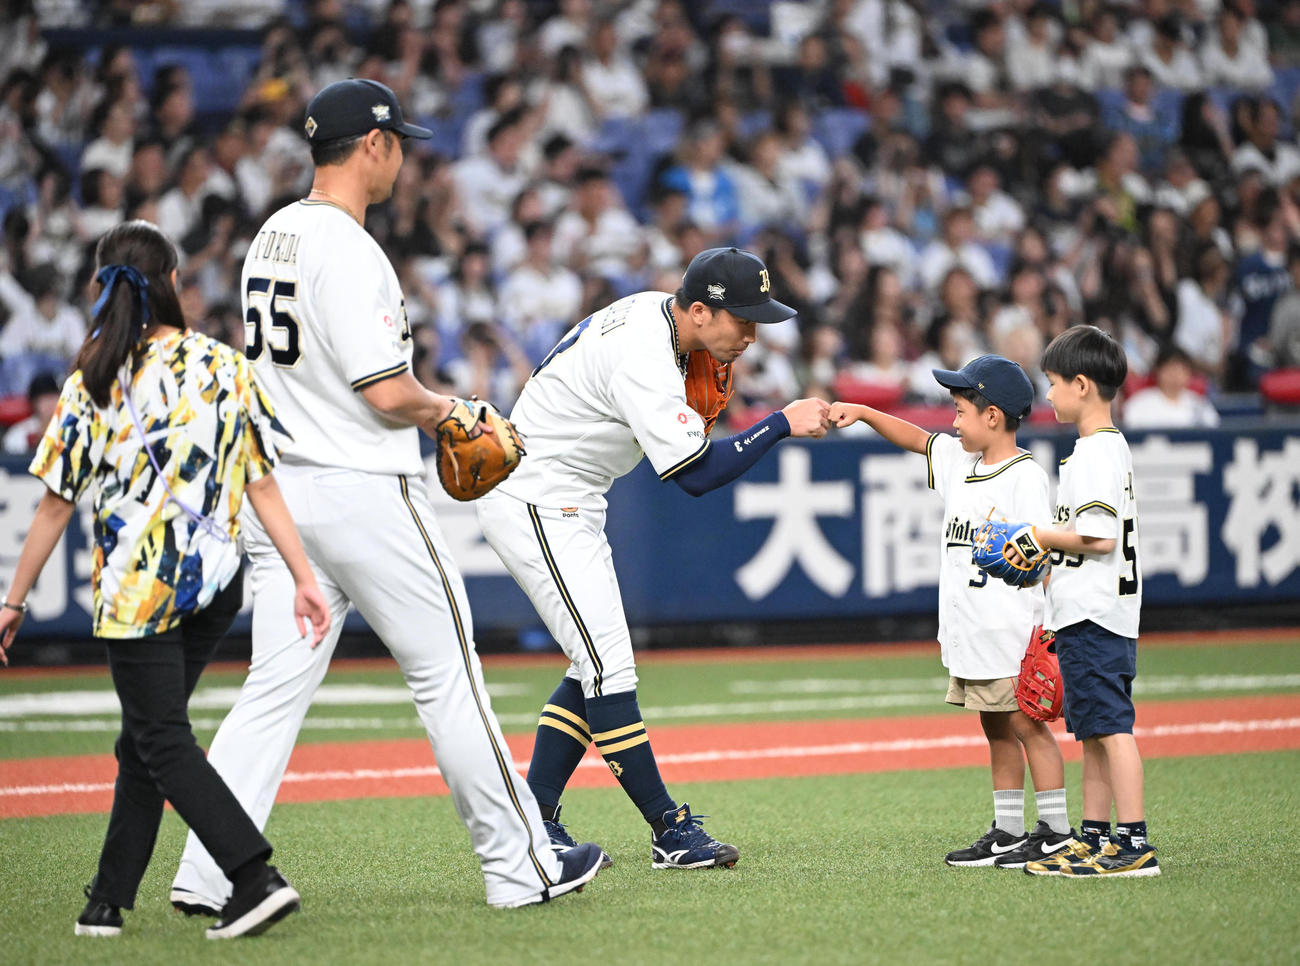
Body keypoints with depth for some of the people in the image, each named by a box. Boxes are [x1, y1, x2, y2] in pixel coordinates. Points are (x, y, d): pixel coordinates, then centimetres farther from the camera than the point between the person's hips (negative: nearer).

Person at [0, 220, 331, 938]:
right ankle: (108, 901, 19)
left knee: (163, 741, -1)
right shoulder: (228, 368, 1)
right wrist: (303, 578, 0)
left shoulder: (92, 384, -6)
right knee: (145, 736, 15)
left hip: (137, 589, -4)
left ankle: (256, 876, -18)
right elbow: (262, 485, -2)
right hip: (217, 584, 4)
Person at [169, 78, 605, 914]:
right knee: (447, 675, 2)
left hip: (281, 490, 8)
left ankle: (207, 877, -2)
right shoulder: (348, 251, -17)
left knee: (276, 687, 6)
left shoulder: (272, 238, 12)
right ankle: (520, 865, 10)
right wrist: (446, 410, -1)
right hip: (365, 492, -8)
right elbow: (388, 393, -21)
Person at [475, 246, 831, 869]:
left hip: (568, 507, 11)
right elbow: (696, 474, -29)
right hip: (535, 505, -11)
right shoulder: (645, 361, -27)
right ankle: (671, 832, -12)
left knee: (597, 665, 11)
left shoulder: (653, 310, 3)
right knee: (608, 668, -12)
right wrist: (783, 424, -26)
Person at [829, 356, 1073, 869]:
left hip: (1011, 632, -9)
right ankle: (1007, 832, 18)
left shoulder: (1025, 476, -13)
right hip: (969, 634, 9)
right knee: (996, 730, 12)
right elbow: (918, 439, 26)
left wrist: (1045, 626, -20)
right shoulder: (959, 459, 12)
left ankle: (1056, 831, -1)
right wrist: (862, 413, 14)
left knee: (1027, 725, -5)